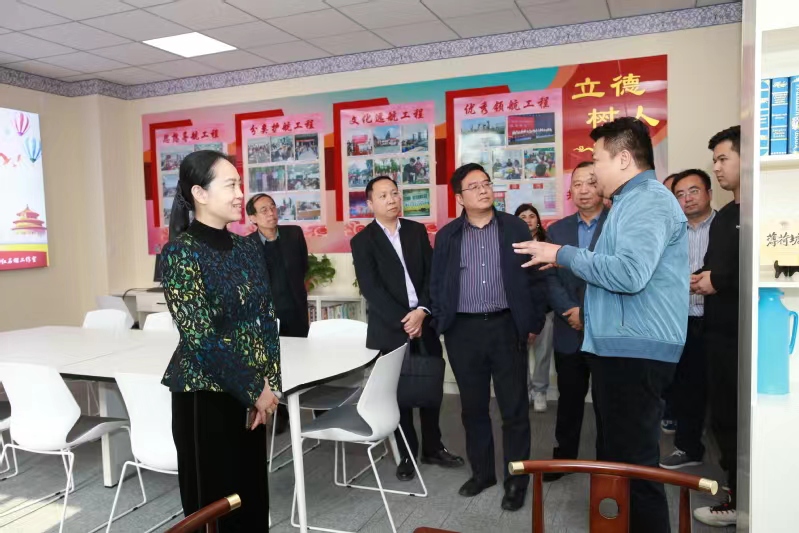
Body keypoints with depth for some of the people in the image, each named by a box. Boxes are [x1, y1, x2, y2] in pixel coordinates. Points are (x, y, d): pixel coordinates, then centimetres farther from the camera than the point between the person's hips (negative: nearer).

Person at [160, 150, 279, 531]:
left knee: (252, 494, 16)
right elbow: (200, 337, -19)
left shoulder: (246, 249, 6)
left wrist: (268, 383, -4)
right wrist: (254, 389, -13)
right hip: (206, 395, -6)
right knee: (214, 502, 9)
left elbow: (266, 318, 7)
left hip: (250, 394, 6)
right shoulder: (180, 253, -14)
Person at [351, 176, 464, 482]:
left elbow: (431, 275, 3)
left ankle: (432, 448, 29)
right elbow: (371, 289, -10)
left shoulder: (417, 231, 8)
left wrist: (422, 311, -12)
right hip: (390, 329, -3)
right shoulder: (362, 241, -3)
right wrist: (403, 321, -15)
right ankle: (407, 455, 24)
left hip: (424, 323, 3)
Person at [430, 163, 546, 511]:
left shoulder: (516, 228, 2)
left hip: (507, 328, -1)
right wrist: (442, 325, 3)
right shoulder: (447, 235, 6)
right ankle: (482, 472, 29)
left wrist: (534, 323, 0)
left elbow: (533, 277, 3)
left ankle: (516, 481, 19)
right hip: (464, 332, 2)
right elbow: (436, 284, 9)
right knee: (473, 407, 12)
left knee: (514, 408, 4)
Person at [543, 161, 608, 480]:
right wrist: (572, 311, -13)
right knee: (569, 399, 13)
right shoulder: (557, 230, 9)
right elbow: (551, 278, 1)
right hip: (569, 333, 3)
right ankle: (563, 456, 28)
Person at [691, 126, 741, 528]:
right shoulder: (722, 217, 16)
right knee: (723, 417, 14)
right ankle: (738, 498, 28)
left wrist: (719, 281, -15)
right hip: (718, 330, 8)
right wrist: (700, 279, 2)